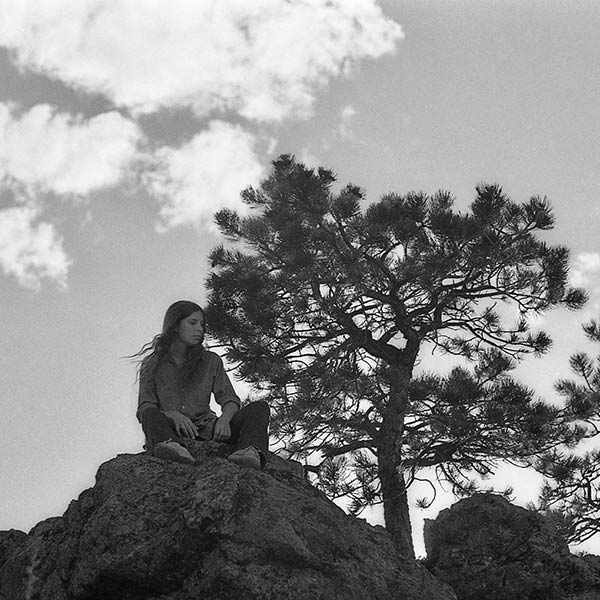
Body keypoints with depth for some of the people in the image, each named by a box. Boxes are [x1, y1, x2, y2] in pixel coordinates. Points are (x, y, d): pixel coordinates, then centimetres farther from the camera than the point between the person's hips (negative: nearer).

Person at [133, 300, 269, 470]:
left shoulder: (211, 361, 18)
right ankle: (167, 444, -66)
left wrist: (224, 419, -16)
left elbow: (230, 400, 9)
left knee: (260, 407, -18)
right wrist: (173, 415, -21)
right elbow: (144, 408, 1)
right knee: (152, 415, -33)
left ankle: (251, 450, -50)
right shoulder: (152, 366, 11)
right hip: (170, 431, -2)